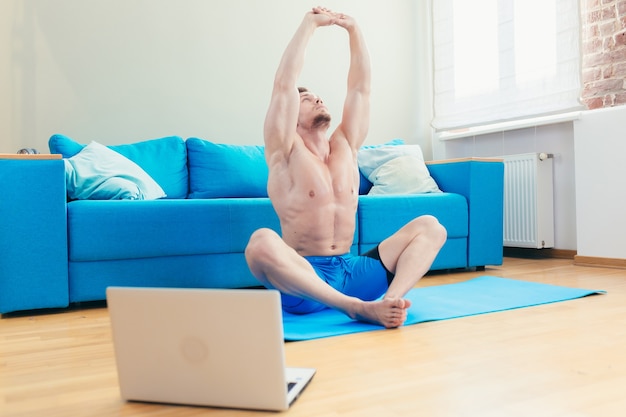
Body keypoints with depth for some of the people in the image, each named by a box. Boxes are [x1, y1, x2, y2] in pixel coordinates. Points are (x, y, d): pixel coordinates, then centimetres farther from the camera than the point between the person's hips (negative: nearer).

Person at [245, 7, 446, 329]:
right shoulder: (286, 152, 0)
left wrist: (353, 29, 7)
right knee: (261, 243, -37)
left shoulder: (345, 146, 14)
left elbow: (360, 87, 12)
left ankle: (391, 298, -32)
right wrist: (310, 23, -3)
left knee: (430, 226, -6)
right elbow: (284, 85, -9)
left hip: (350, 271, 5)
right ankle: (358, 308, -39)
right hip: (302, 281, -5)